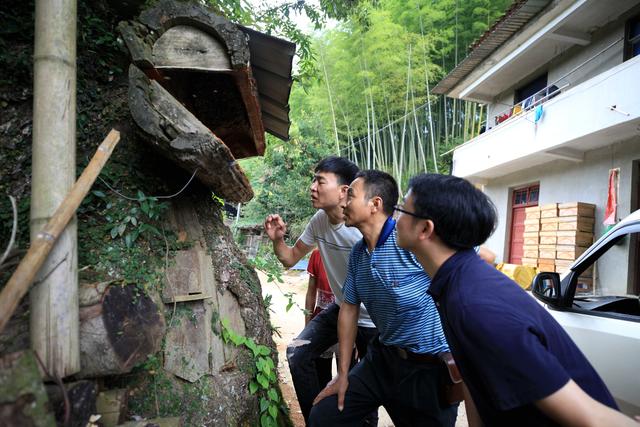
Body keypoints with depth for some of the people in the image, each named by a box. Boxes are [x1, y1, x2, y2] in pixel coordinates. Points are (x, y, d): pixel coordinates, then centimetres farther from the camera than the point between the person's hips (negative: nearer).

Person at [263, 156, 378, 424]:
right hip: (340, 308, 6)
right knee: (297, 354, 0)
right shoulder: (319, 221, -8)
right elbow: (290, 259, 5)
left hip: (373, 319, -6)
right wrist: (277, 239, -17)